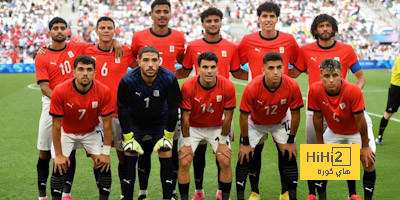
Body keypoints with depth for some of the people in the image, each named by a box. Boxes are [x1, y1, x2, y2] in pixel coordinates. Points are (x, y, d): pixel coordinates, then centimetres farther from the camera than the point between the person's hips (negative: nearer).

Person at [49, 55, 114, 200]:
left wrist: (106, 152, -12)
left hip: (91, 132, 1)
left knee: (103, 165, -9)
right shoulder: (60, 91, -28)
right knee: (59, 167, -13)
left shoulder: (104, 91, -24)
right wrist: (59, 154, -16)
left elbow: (107, 123, -14)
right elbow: (57, 125, -19)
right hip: (66, 132, -1)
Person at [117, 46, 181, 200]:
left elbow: (173, 108, -14)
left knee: (166, 153, -10)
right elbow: (122, 110, -17)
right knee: (130, 154, -11)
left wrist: (168, 137, -12)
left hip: (160, 120, 1)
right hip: (135, 121, 0)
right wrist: (128, 138, -17)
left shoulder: (169, 79, -25)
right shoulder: (128, 81, -27)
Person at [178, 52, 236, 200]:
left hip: (217, 127, 1)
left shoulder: (227, 86, -23)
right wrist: (187, 143, -10)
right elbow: (185, 117, -15)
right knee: (184, 163, -10)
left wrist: (222, 142, -5)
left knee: (225, 162, -9)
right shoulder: (188, 86, -24)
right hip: (193, 127, -1)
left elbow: (227, 117, -11)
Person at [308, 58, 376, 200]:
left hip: (356, 130, -2)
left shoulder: (353, 90, -35)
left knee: (368, 161, -16)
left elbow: (360, 120, -26)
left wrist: (365, 147, -17)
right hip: (333, 131, 3)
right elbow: (318, 117, -14)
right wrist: (320, 143, -6)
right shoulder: (315, 90, -27)